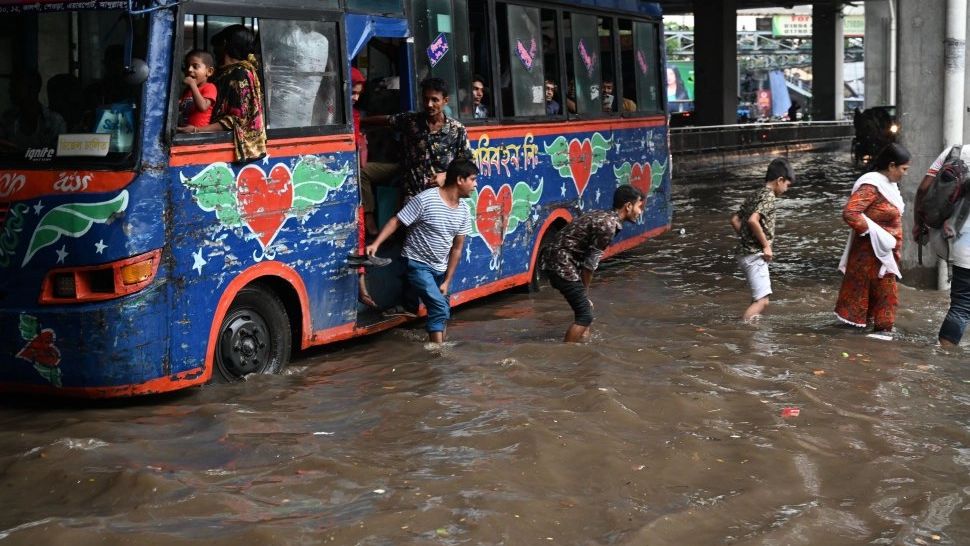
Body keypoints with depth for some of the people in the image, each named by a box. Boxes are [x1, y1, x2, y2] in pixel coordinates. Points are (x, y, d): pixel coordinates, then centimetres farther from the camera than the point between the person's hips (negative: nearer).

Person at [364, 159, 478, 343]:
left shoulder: (463, 211, 0)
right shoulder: (425, 200, -19)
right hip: (417, 264, -7)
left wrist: (447, 281, 2)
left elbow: (456, 248, 4)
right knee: (439, 307, -19)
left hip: (440, 268, 7)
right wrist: (376, 243, -29)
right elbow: (396, 221, -16)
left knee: (443, 312, 13)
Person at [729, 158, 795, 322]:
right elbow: (753, 220, -26)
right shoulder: (768, 196, -12)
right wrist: (766, 245, -18)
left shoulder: (754, 196, 15)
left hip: (745, 252, 10)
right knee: (762, 300, -12)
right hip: (755, 255, -10)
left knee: (759, 298, 18)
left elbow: (735, 220, 16)